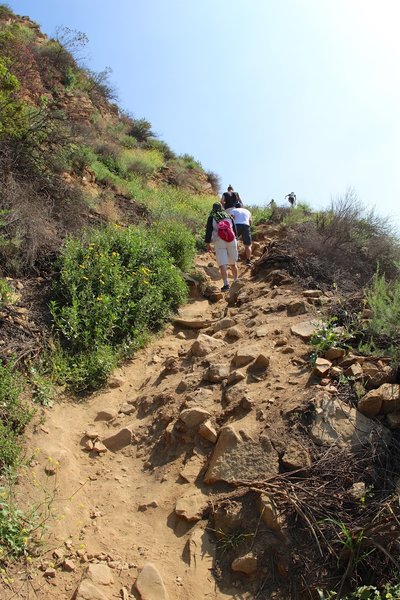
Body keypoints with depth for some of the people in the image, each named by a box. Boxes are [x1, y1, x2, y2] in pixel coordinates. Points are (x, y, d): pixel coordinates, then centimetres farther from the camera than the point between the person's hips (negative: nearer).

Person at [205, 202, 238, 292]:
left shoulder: (211, 218, 5)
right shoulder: (229, 216, 14)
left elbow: (208, 231, 1)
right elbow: (235, 230, 16)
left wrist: (208, 244, 7)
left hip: (219, 242, -3)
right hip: (231, 241, 3)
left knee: (222, 264, -8)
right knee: (233, 263, 16)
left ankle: (226, 284, -19)